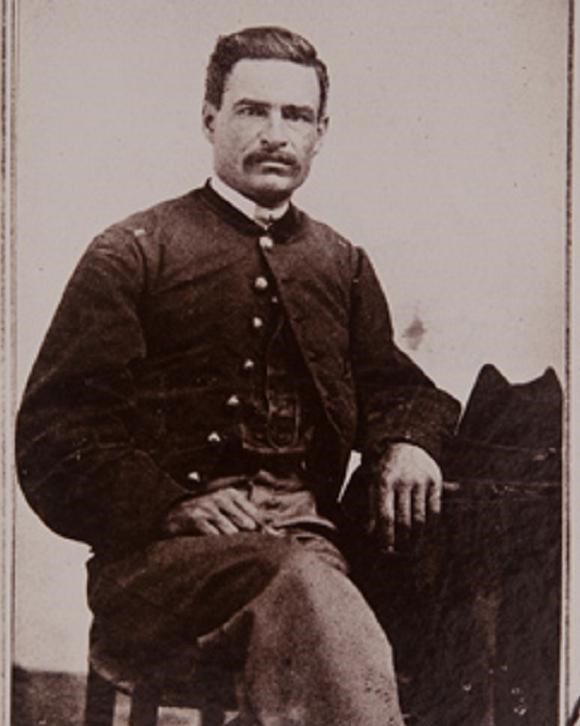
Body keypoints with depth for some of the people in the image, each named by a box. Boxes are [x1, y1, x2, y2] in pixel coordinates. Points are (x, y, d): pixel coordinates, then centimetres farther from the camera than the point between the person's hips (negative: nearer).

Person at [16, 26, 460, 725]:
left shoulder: (342, 265, 24)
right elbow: (51, 433, 3)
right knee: (302, 588, -37)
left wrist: (406, 442, 1)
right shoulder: (131, 253, 8)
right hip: (161, 551, -3)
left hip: (305, 532, 4)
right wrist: (169, 507, -13)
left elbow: (387, 382, 27)